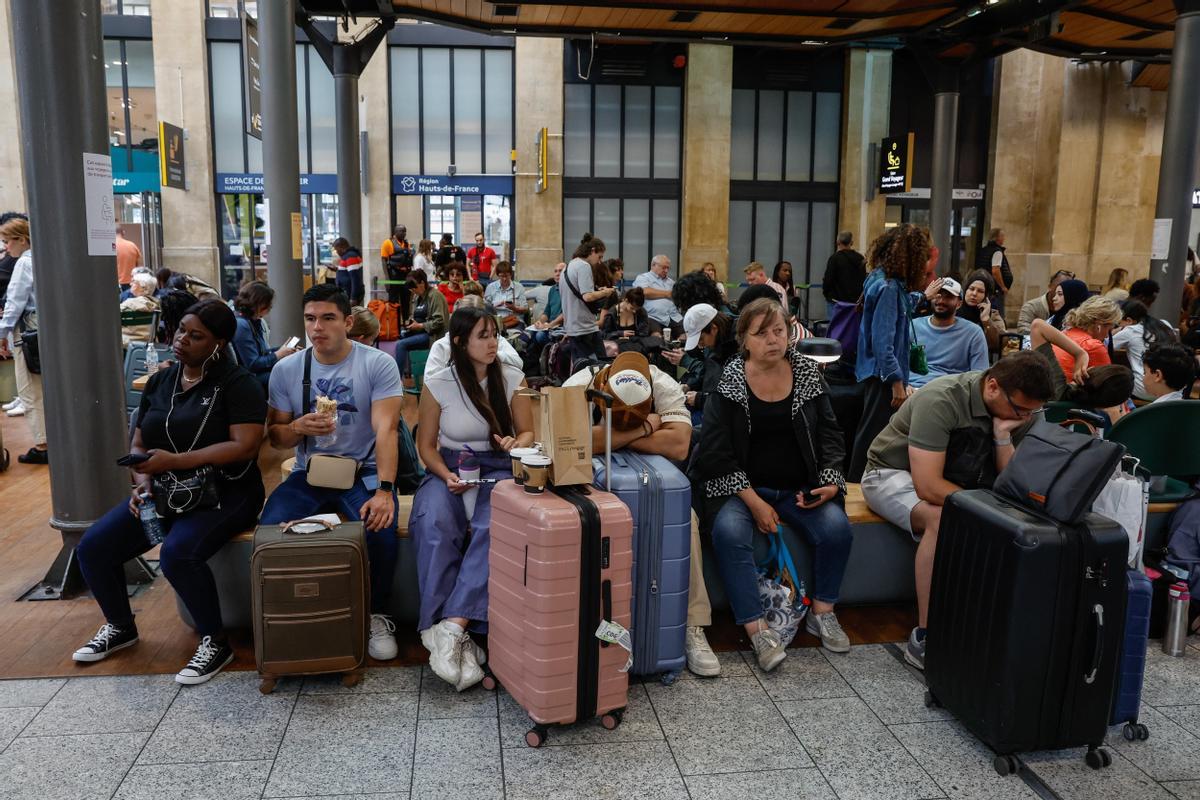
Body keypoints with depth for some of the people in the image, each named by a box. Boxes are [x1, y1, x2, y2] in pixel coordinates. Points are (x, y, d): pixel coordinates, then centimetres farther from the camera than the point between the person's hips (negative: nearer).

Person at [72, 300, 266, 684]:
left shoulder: (236, 383, -9)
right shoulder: (159, 382, 11)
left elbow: (245, 446, -20)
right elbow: (138, 445, 15)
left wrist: (175, 461, -21)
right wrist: (143, 482, -7)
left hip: (222, 493, -7)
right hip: (164, 493, 7)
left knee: (178, 554, -33)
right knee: (92, 547, -5)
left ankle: (216, 642, -11)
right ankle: (120, 627, 21)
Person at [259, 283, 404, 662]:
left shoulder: (378, 364, -6)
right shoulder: (285, 369, 5)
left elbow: (386, 428, -16)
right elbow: (275, 438, 9)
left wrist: (384, 490, -28)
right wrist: (298, 427, -16)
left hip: (363, 472, -3)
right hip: (308, 474, 3)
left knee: (381, 529, -31)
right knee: (270, 528, -24)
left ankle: (377, 615, -3)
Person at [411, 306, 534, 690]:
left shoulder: (513, 378, 1)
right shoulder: (437, 383, 0)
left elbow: (528, 433, 8)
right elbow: (426, 444, 6)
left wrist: (517, 443, -17)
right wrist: (446, 475, -13)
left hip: (497, 470, 0)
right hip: (448, 469, 0)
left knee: (494, 526, -35)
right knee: (434, 524, -34)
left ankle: (453, 626, -37)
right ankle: (443, 631, -35)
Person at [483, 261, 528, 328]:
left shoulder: (519, 287, 8)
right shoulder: (490, 287, 10)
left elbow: (525, 309, 7)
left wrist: (514, 308, -11)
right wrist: (495, 306, -10)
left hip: (516, 320, 0)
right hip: (496, 319, 0)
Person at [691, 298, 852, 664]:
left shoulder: (808, 373, 4)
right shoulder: (727, 381, -7)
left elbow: (830, 433, 11)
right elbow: (716, 451, -11)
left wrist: (831, 481, -6)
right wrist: (754, 502, -18)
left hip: (798, 487, 3)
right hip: (741, 486, -3)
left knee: (836, 527, -23)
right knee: (730, 531, -32)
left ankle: (821, 613, 0)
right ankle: (757, 629, -22)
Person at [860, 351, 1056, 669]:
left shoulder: (1009, 406, -7)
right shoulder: (941, 400, -30)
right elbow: (927, 487, -35)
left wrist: (1002, 434, -21)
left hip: (944, 477, 7)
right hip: (892, 472, -7)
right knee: (942, 518, -36)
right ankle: (924, 638, -28)